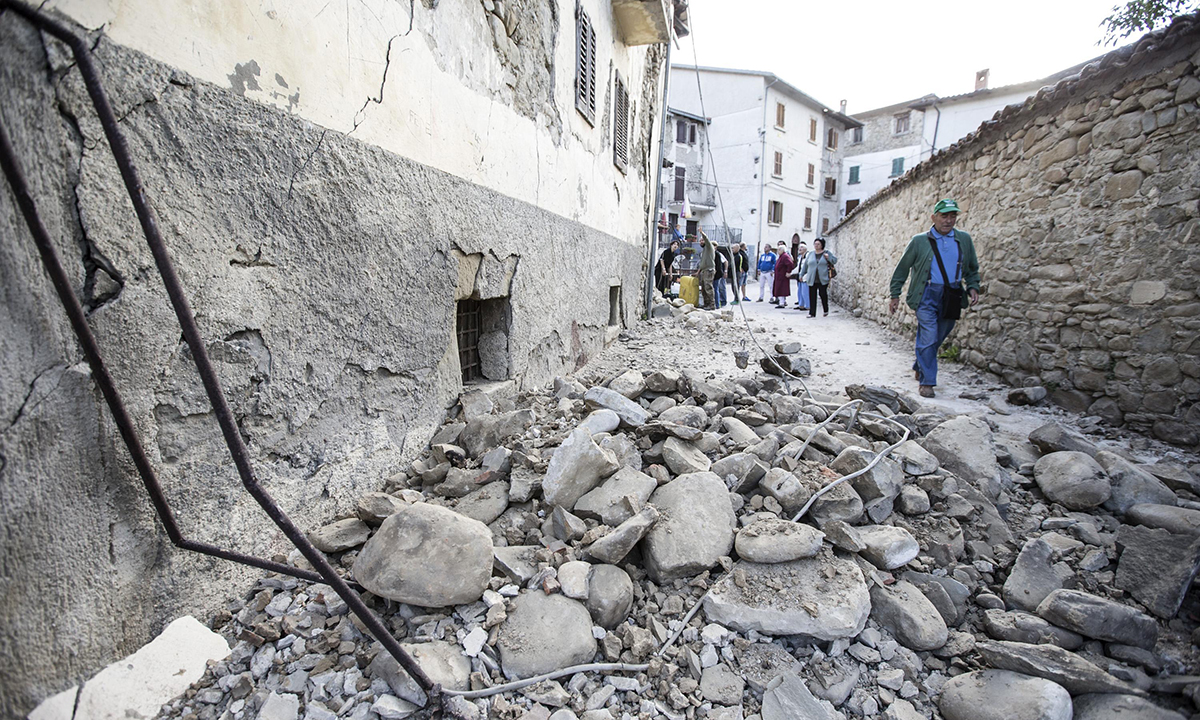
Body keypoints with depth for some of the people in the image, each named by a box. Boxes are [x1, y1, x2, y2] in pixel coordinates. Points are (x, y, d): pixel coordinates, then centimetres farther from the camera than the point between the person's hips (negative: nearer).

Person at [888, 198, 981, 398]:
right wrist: (895, 295, 3)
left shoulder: (964, 240, 11)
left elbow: (973, 269, 22)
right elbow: (902, 269, 6)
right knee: (928, 338, -10)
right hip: (927, 295, -4)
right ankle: (926, 381, -2)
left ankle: (919, 367, 35)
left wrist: (973, 287, 5)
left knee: (937, 338, 12)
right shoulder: (919, 241, 1)